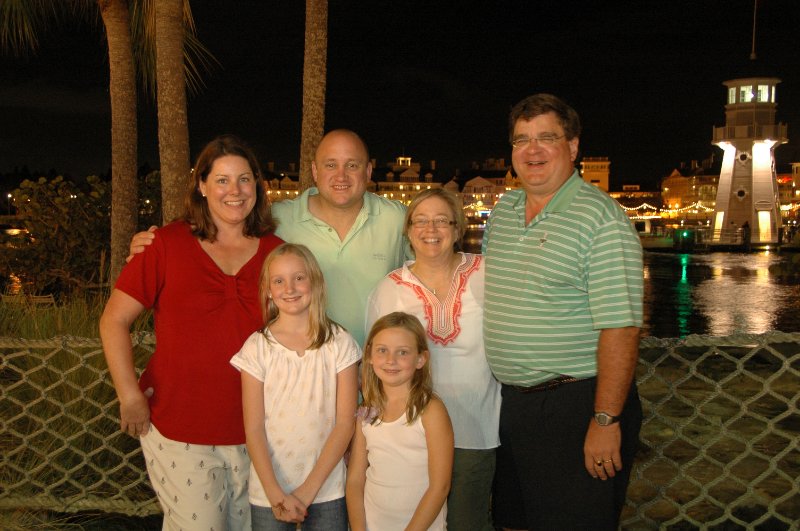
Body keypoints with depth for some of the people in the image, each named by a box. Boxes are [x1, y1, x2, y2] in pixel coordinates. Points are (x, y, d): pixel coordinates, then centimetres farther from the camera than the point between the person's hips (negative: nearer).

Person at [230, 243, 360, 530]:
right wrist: (276, 494, -12)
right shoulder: (257, 347, -5)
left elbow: (345, 422, -6)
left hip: (327, 490, 0)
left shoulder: (339, 342, -5)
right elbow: (253, 428, -5)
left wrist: (308, 489, -10)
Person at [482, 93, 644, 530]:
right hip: (513, 403, 7)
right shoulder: (502, 210, 8)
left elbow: (620, 327, -20)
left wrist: (606, 421, -22)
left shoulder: (601, 219, -15)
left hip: (577, 406, -7)